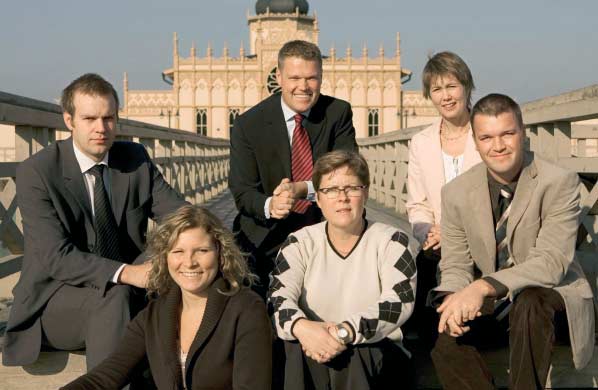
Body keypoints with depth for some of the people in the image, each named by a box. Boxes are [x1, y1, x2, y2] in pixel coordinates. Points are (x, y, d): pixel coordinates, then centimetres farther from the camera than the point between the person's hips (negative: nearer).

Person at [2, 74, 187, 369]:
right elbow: (56, 257, -22)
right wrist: (125, 273, -37)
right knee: (115, 297, -33)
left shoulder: (136, 159, 1)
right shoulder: (35, 172, -13)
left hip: (125, 289, 5)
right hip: (54, 299, -4)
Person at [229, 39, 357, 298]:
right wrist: (269, 206, -28)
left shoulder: (338, 113, 0)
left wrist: (303, 188, -26)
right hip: (267, 244, -1)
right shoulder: (248, 125, -3)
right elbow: (242, 192, -5)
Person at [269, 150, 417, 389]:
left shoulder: (391, 242, 2)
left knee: (354, 355, -33)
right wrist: (301, 326, -32)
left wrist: (345, 332, -29)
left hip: (375, 353, -1)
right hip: (311, 349, 1)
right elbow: (279, 298, -8)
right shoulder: (300, 244, 7)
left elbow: (400, 301, -14)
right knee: (299, 353, -31)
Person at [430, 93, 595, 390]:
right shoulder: (456, 192, -4)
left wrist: (484, 286, -38)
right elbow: (455, 265, 0)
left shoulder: (560, 183, -15)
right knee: (445, 337, -23)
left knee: (529, 303, -36)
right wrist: (456, 299, -25)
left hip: (549, 294, -3)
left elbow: (552, 262, -23)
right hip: (487, 300, 3)